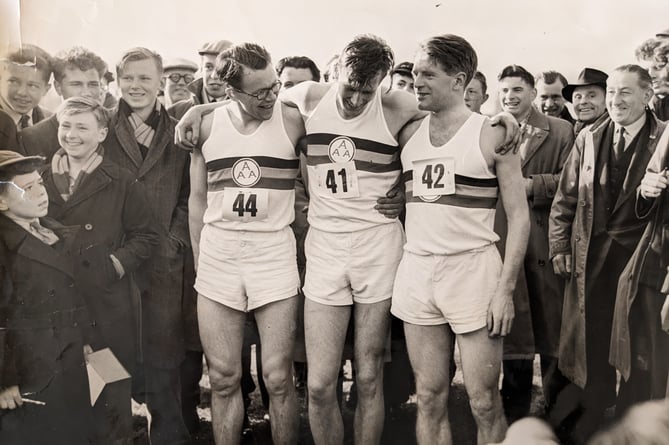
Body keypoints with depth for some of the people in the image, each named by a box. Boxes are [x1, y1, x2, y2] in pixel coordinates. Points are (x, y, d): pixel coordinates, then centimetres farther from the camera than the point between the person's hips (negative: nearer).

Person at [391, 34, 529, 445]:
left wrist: (505, 289, -11)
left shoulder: (491, 135, -3)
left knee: (485, 404, 0)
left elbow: (519, 217, -4)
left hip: (473, 270, -4)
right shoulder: (409, 134, 9)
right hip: (416, 272, 4)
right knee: (430, 399, 9)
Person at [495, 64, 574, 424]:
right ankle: (515, 405, 24)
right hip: (501, 238, 2)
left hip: (544, 239, -2)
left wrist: (532, 185, -15)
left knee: (550, 323, 5)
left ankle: (557, 405, 22)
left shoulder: (560, 132, 3)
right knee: (510, 325, 9)